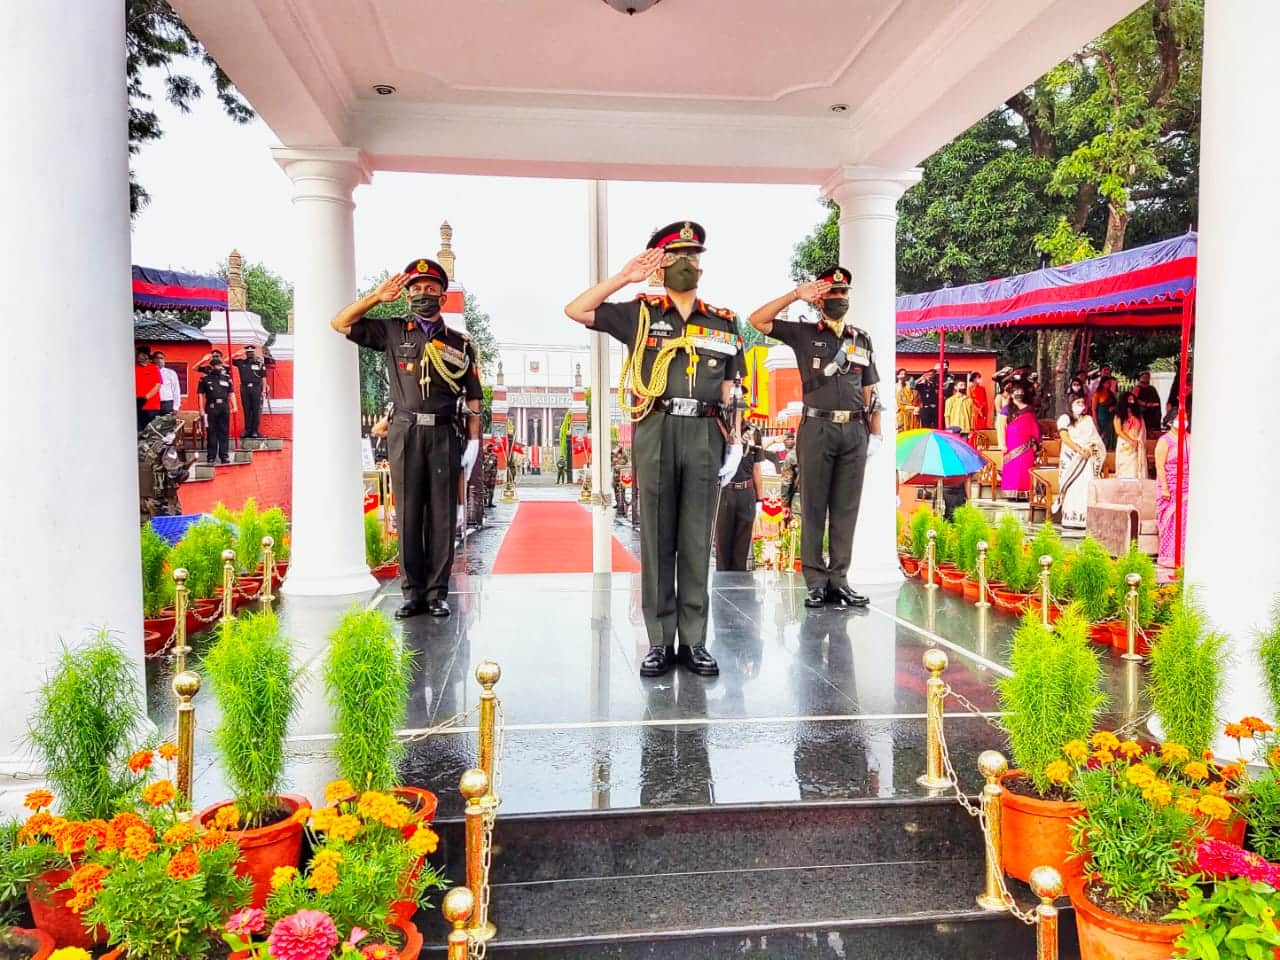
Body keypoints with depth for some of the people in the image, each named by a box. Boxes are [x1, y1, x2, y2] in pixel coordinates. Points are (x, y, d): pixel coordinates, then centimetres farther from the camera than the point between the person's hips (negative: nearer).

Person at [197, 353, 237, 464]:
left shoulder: (226, 377, 10)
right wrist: (201, 408, -3)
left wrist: (234, 406, 1)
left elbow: (231, 393, 10)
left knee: (224, 432, 5)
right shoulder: (205, 378, 3)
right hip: (211, 408, -2)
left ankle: (224, 455, 11)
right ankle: (211, 456, 10)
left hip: (224, 408, 2)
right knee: (211, 432, 3)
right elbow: (201, 394, 3)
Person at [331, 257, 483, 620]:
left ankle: (437, 593, 7)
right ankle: (413, 593, 9)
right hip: (405, 431, 0)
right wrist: (377, 296, 4)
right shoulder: (392, 331, 12)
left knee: (442, 516, 0)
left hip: (444, 433, 0)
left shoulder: (460, 343, 12)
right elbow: (340, 323, 10)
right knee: (408, 514, 2)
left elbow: (473, 398, 9)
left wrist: (474, 442, 1)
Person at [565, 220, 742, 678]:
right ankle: (659, 641, 8)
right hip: (656, 431, -1)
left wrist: (734, 441, 5)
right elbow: (575, 310, 4)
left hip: (704, 433, 2)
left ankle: (694, 641, 11)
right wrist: (623, 277, 2)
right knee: (656, 539, 1)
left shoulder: (724, 323, 15)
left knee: (697, 540, 4)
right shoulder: (639, 313, 10)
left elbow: (730, 389, 14)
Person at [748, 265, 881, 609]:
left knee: (846, 509, 5)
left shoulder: (862, 339, 18)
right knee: (814, 507, -1)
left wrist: (875, 432, 11)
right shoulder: (803, 333, 7)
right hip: (817, 428, -3)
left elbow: (869, 390, 18)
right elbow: (758, 320, -3)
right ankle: (816, 581, 4)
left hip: (855, 430, 3)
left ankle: (838, 580, 10)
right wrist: (796, 294, -6)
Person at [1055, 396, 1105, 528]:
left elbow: (1096, 439, 11)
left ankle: (1083, 519, -10)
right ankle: (1069, 518, -10)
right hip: (1071, 458, -3)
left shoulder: (1089, 420, 19)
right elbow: (1065, 438, -7)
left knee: (1086, 487, -7)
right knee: (1072, 488, -9)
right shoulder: (1065, 418, 7)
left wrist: (1090, 447, -12)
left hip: (1087, 459, 3)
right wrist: (1079, 449, -19)